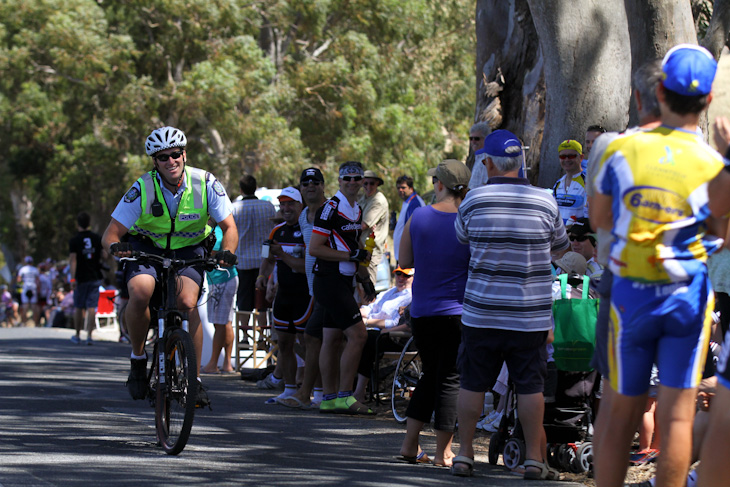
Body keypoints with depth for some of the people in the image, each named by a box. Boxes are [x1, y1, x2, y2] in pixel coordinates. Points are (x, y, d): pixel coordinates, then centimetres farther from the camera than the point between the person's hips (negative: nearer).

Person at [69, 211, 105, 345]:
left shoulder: (74, 240, -7)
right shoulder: (97, 238, 2)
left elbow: (73, 260, -12)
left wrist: (73, 279, -15)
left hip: (80, 278, -2)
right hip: (95, 277, 2)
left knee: (78, 307, 10)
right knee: (91, 307, -1)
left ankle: (77, 335, 18)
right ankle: (89, 335, -11)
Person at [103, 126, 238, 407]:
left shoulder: (205, 184, -17)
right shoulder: (142, 189, -20)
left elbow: (228, 226, -12)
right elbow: (111, 233, -19)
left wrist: (227, 252, -33)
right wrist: (115, 246, -43)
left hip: (188, 251, 1)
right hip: (146, 247, -1)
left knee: (188, 303, -25)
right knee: (140, 293, -32)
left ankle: (194, 378, -14)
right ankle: (138, 359, -10)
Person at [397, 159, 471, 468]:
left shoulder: (418, 218, -1)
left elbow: (404, 260, 9)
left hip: (421, 312, 3)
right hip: (457, 312, -3)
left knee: (430, 375, 18)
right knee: (450, 379, 4)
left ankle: (410, 444, 16)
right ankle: (443, 452, 5)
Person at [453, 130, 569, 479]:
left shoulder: (473, 201, -3)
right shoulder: (545, 203, -3)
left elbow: (460, 238, 16)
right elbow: (561, 248, 13)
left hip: (481, 311, 0)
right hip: (529, 315, 0)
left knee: (472, 383, 9)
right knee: (530, 385, 3)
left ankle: (464, 454, 12)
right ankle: (534, 459, 3)